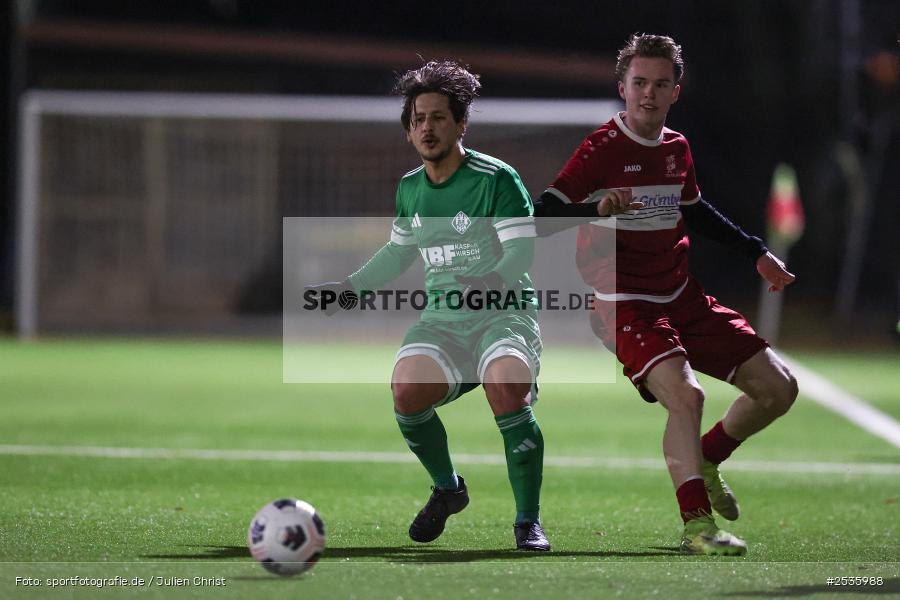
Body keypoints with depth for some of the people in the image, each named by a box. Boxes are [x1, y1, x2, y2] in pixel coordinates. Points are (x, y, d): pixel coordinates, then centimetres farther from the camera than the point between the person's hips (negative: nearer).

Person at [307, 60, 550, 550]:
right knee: (407, 392, -24)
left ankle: (528, 521, -16)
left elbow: (522, 249, -15)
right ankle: (447, 488, 6)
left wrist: (492, 281, -34)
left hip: (503, 312, -5)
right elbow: (400, 251, 29)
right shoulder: (409, 189, 12)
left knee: (508, 390, -33)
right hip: (441, 318, 5)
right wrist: (350, 287, 24)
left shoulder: (496, 178, -8)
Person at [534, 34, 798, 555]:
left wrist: (757, 253, 29)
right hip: (626, 306, -7)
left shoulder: (677, 149, 9)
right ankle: (697, 525, -25)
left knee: (778, 388, 5)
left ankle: (706, 460, 28)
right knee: (685, 393, -31)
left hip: (683, 298, 7)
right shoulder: (601, 150, -12)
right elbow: (540, 219, -17)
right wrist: (597, 208, -34)